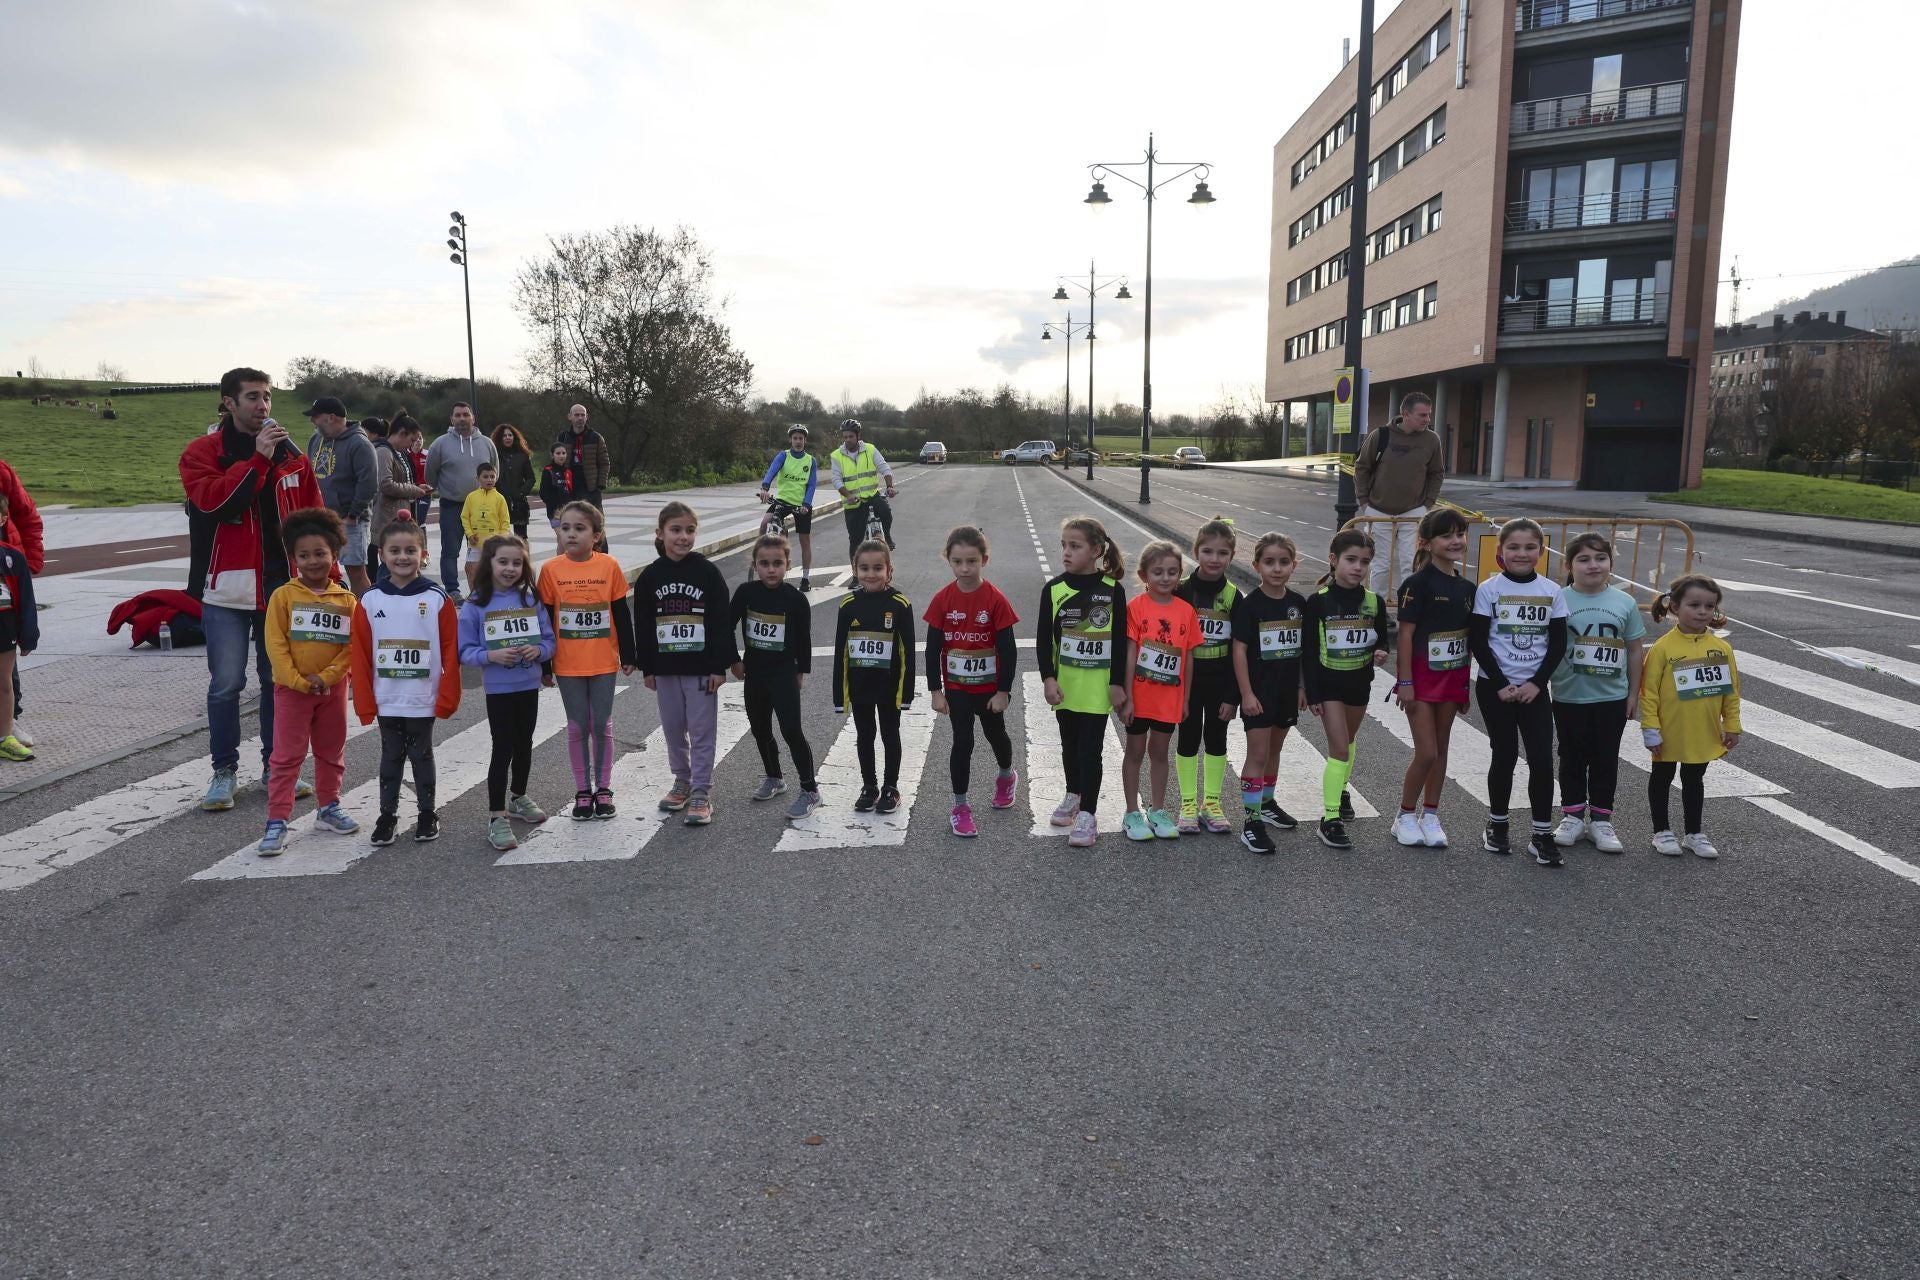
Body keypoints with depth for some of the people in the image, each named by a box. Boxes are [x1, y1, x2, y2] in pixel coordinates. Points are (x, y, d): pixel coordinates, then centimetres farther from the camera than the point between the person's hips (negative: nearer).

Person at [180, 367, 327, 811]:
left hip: (283, 587, 3)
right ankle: (224, 771, 14)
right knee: (226, 684, 1)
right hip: (227, 590, -3)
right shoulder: (202, 453, -1)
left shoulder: (291, 456, 8)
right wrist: (257, 458, -21)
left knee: (280, 680, 10)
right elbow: (212, 501, -19)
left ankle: (277, 765, 22)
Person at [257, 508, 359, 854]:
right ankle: (276, 823, 2)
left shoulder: (346, 599, 0)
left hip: (333, 688, 3)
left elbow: (352, 645, -4)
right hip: (292, 689, -3)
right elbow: (276, 645, -10)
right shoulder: (283, 596, -6)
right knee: (287, 757, -1)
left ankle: (329, 808, 30)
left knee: (331, 752, 15)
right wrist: (299, 681, -16)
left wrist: (326, 677, -15)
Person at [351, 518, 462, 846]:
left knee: (421, 756, 10)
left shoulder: (438, 600, -6)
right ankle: (387, 815, 24)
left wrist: (447, 697, -8)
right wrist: (365, 702, -2)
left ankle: (427, 815, 22)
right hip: (386, 700, 2)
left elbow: (450, 652, -5)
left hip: (424, 700, -2)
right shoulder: (370, 602, -2)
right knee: (390, 757, 13)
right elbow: (361, 656, 0)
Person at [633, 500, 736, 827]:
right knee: (673, 728, 14)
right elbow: (642, 625, 6)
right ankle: (682, 782, 30)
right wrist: (647, 669, 5)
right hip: (665, 667, 3)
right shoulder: (650, 576, 1)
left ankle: (701, 793, 8)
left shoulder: (708, 572, -7)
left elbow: (722, 622, -7)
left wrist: (719, 666, -10)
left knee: (702, 730, 1)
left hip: (701, 667, -3)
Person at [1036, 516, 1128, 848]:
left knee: (1091, 749, -1)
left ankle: (1087, 814, 5)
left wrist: (1118, 683, -6)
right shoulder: (1054, 588, -3)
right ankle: (1073, 796, 37)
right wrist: (1048, 678, -7)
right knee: (1070, 745, 17)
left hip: (1098, 686, -3)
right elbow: (1044, 638, -1)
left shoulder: (1112, 590, -7)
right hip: (1064, 684, 3)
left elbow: (1120, 641, -4)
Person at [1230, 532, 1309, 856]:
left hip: (1286, 690, 5)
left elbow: (1303, 649, 11)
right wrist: (1246, 694, -15)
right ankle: (1251, 821, -2)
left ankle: (1267, 803, 35)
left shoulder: (1298, 603, 3)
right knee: (1258, 754, -5)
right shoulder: (1250, 604, -13)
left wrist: (1302, 687, 10)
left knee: (1274, 748, 18)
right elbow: (1239, 650, -13)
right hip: (1258, 691, -5)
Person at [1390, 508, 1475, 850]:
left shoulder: (1466, 588, 7)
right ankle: (1406, 816, 11)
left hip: (1451, 678, 6)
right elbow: (1406, 634, -14)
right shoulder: (1418, 583, -13)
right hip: (1421, 677, -6)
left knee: (1441, 749, 12)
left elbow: (1467, 638, 12)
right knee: (1426, 753, -6)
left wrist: (1465, 684, 13)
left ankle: (1430, 815, 23)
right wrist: (1405, 683, -16)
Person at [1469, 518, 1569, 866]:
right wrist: (1501, 685, -12)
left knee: (1542, 758, -4)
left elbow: (1558, 643, 3)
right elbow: (1478, 642, -6)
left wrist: (1536, 683, -8)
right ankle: (1497, 825, 21)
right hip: (1495, 686, -2)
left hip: (1534, 687, 2)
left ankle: (1542, 834, 6)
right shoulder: (1489, 589, -5)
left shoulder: (1552, 591, 1)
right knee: (1505, 755, 5)